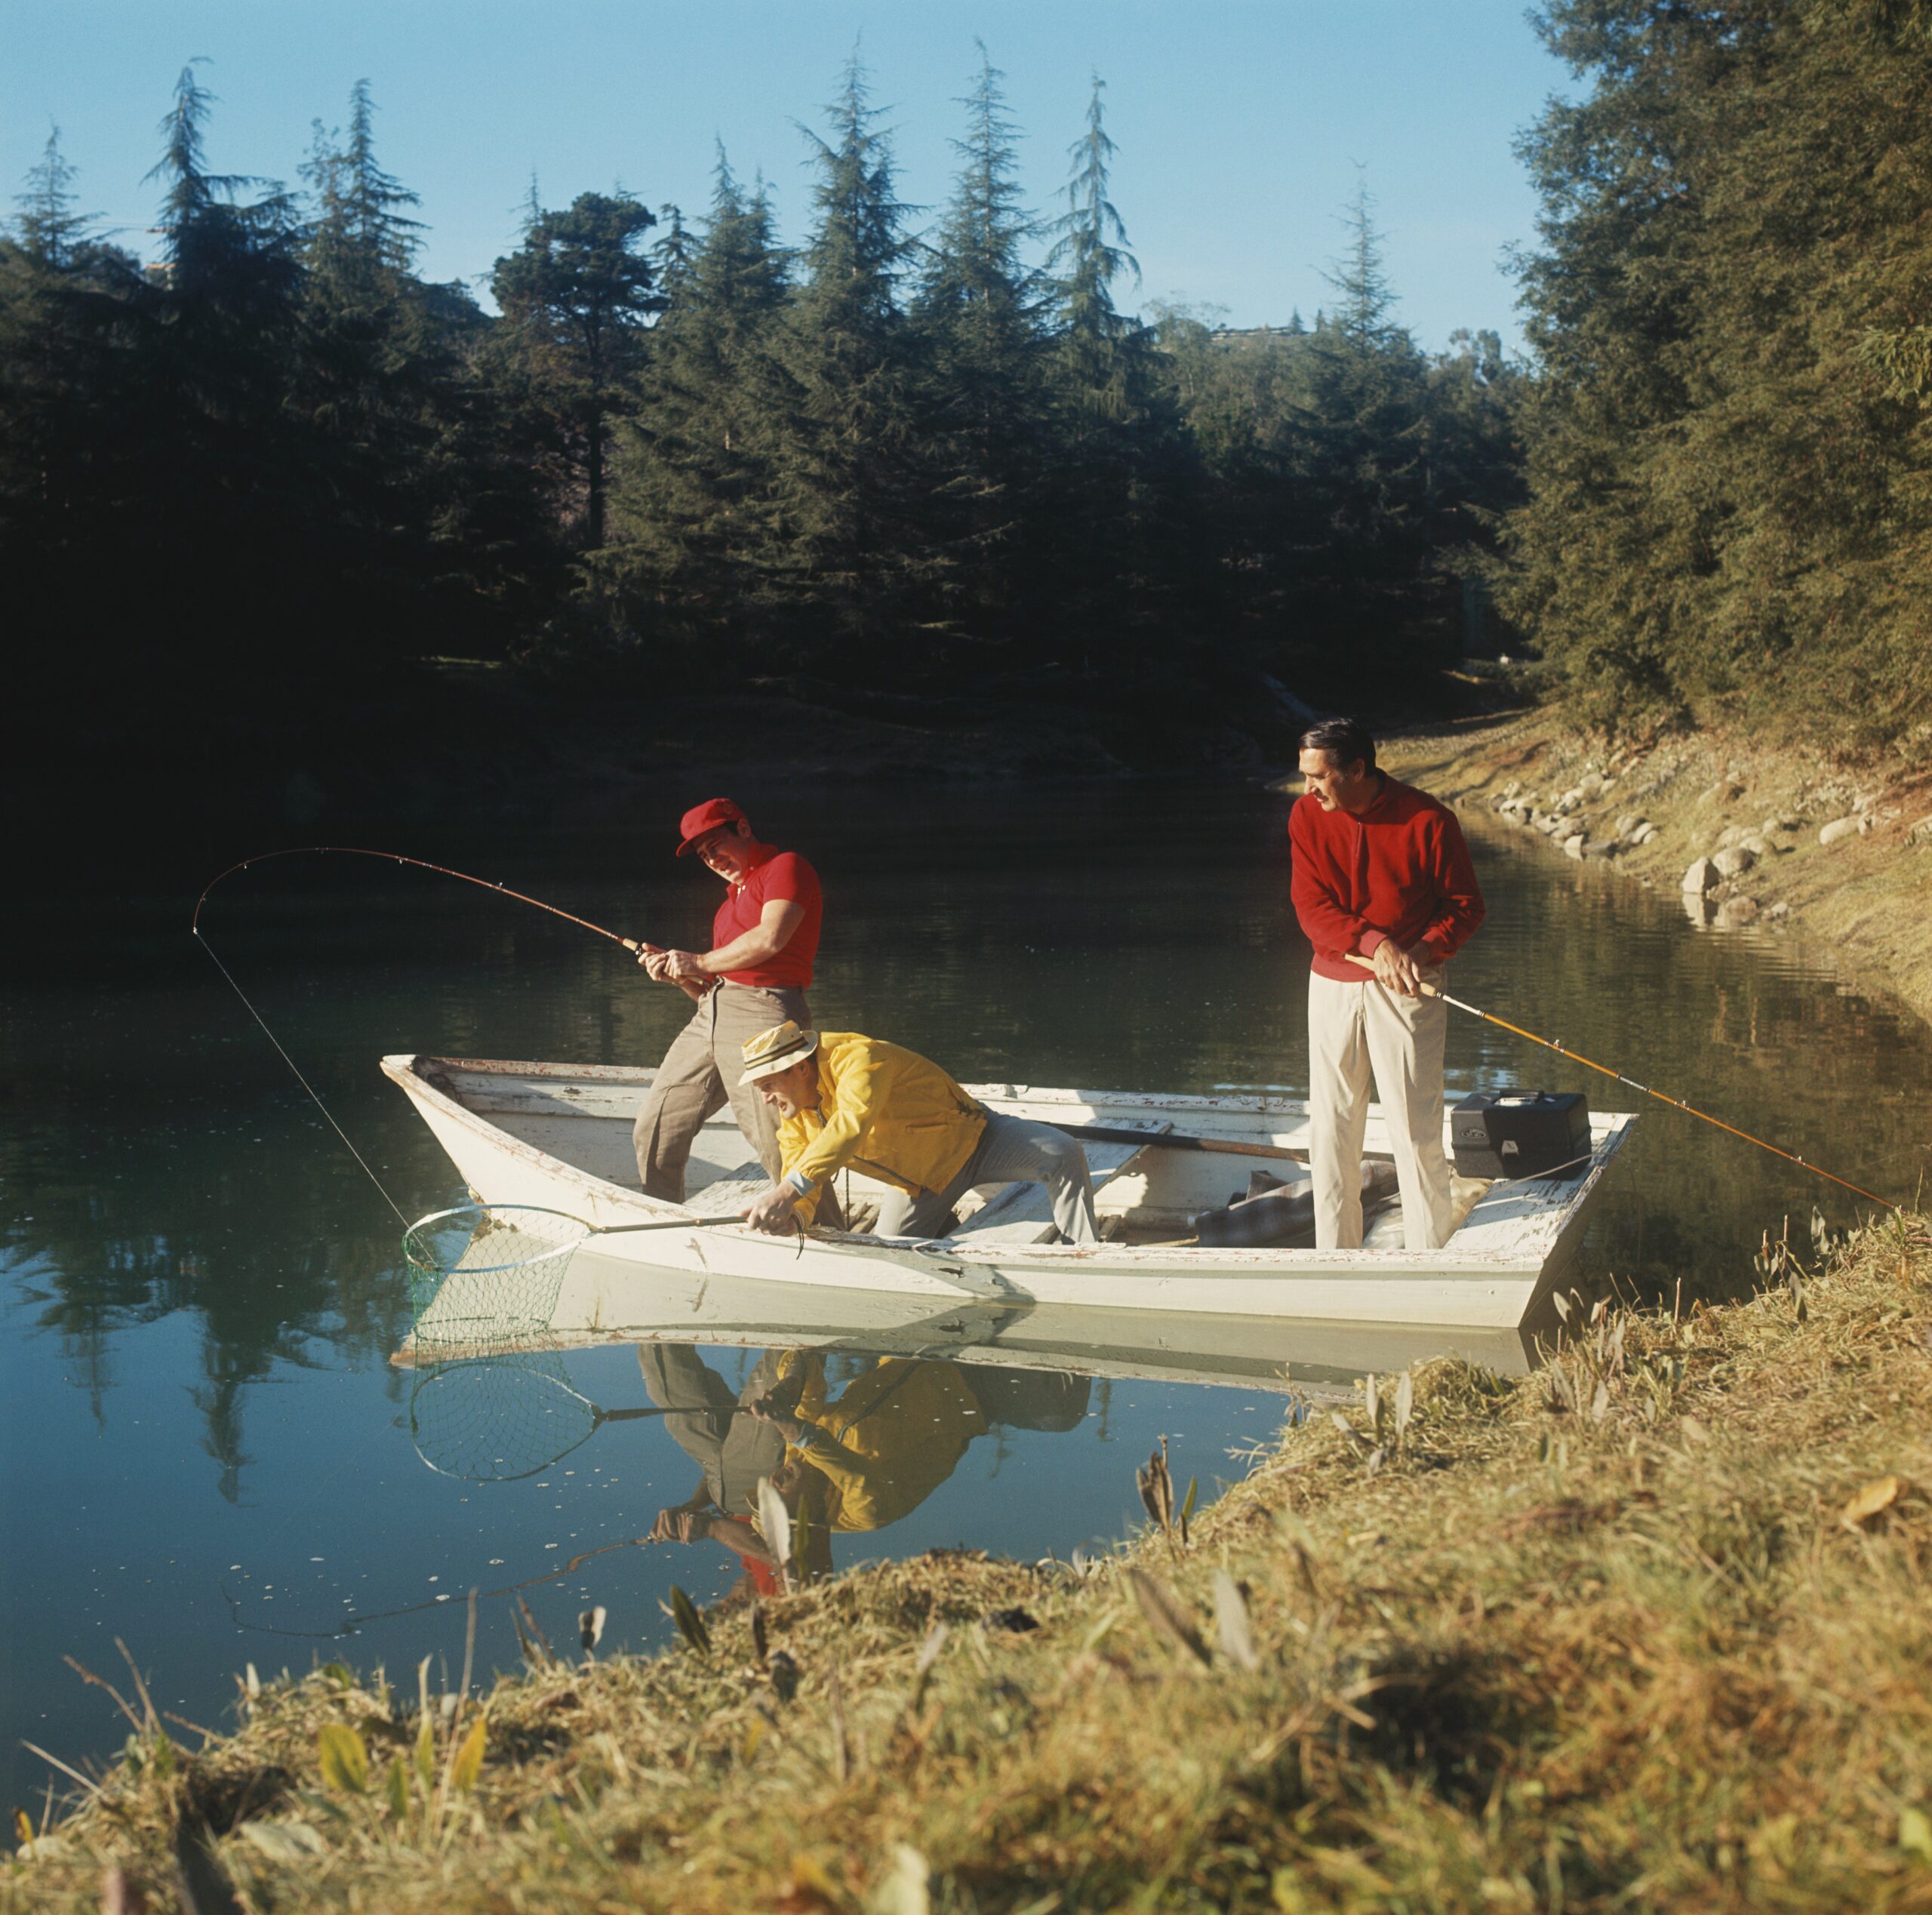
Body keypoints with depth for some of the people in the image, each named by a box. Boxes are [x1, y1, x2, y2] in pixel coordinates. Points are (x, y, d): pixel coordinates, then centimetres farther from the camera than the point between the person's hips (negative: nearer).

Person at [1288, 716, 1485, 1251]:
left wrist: (1423, 951, -21)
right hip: (1332, 985, 4)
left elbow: (1466, 905, -3)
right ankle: (1335, 1259, 18)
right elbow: (1311, 906, -7)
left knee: (1415, 1128, -2)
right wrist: (1374, 943, -23)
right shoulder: (1306, 815, -2)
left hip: (1405, 988, -3)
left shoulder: (1428, 821, -12)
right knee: (1329, 1129, 7)